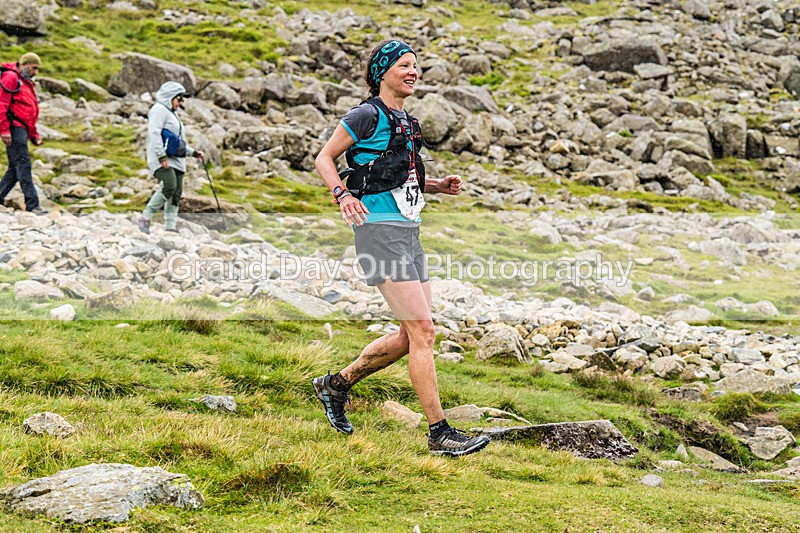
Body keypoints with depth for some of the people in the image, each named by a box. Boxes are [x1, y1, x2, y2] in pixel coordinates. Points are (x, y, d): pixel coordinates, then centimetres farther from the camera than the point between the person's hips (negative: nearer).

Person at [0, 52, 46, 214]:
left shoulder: (27, 83, 25)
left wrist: (34, 134, 24)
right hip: (14, 127, -10)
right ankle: (32, 204, -18)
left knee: (15, 168, 10)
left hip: (22, 129, 10)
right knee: (23, 165, -14)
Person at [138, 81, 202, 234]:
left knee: (177, 193, 2)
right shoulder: (160, 110, -4)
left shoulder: (172, 113, 26)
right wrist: (161, 156, -24)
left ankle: (170, 226, 4)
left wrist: (193, 152, 23)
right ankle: (146, 218, -17)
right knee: (169, 186, -25)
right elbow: (154, 133, -17)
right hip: (162, 159, -10)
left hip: (175, 159, 10)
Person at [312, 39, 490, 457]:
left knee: (412, 335, 10)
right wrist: (343, 194, -20)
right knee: (422, 331, -12)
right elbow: (324, 159, -2)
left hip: (409, 234, 9)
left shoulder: (407, 123, 18)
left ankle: (336, 384, 25)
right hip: (380, 232, -9)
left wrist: (439, 185, 11)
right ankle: (440, 433, -8)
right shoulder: (367, 116, -7)